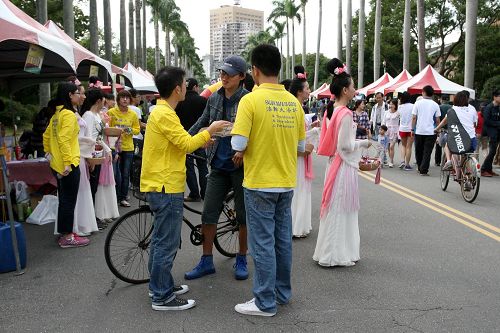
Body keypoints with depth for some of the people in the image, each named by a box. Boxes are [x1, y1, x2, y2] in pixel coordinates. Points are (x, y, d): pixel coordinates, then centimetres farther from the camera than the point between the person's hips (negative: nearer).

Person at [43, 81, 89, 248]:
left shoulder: (57, 114, 12)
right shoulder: (69, 114, -16)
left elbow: (46, 136, 19)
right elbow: (64, 139, -24)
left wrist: (49, 154, 25)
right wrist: (68, 163, -25)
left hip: (57, 165, 9)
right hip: (68, 165, -9)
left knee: (64, 200, 17)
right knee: (69, 201, 0)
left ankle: (63, 234, 26)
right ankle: (68, 237, 7)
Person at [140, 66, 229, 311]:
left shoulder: (160, 111, 14)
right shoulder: (165, 114, -18)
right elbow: (186, 144, -21)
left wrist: (202, 140, 14)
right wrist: (209, 130, -7)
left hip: (160, 185, 11)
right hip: (167, 187, -11)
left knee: (161, 240, 18)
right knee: (167, 243, -3)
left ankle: (160, 286, 30)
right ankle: (162, 297, 7)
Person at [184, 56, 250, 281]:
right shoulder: (214, 98, 7)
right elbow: (202, 122, 18)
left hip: (241, 165, -5)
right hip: (218, 165, 5)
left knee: (243, 215, 7)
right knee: (208, 214, 5)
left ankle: (241, 260, 24)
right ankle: (206, 261, 17)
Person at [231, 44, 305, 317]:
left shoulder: (251, 100, -14)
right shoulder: (293, 102, 3)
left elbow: (238, 144, -18)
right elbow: (300, 146, 9)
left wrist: (241, 154, 3)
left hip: (260, 183, -6)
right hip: (287, 182, 6)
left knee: (263, 243, 3)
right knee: (282, 240, 16)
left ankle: (265, 303, 12)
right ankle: (282, 292, 30)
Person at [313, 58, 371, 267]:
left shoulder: (332, 111, 8)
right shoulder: (345, 114, -19)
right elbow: (345, 145, -19)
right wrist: (363, 143, -4)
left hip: (335, 163, 9)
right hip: (344, 166, -9)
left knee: (336, 208, 16)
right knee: (341, 209, 1)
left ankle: (331, 252, 27)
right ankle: (335, 255, 11)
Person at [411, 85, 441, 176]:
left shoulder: (418, 103, -2)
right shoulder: (435, 105, 1)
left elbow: (414, 118, -4)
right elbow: (437, 120, 1)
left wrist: (412, 129, 3)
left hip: (419, 131, 0)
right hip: (431, 131, 0)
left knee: (419, 151, 14)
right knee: (427, 152, 1)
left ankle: (420, 168, 24)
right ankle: (423, 170, -4)